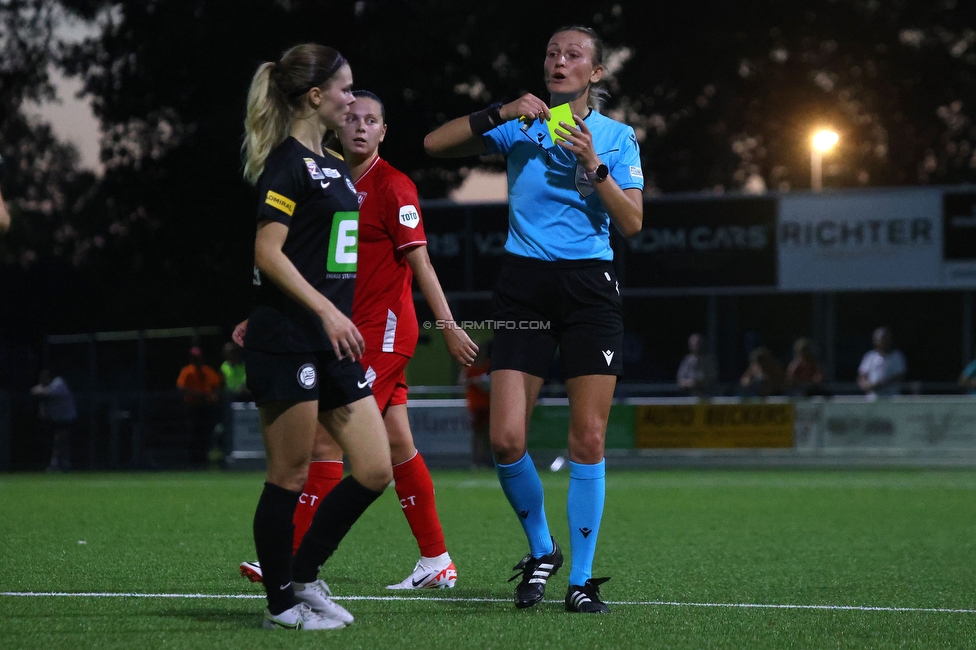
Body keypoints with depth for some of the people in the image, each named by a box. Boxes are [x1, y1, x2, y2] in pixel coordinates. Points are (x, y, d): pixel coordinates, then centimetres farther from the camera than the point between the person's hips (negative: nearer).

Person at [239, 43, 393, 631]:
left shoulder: (334, 166, 17)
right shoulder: (288, 164, -11)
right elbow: (268, 252, -18)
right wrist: (326, 310, -23)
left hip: (333, 344, 9)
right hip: (287, 340, -9)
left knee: (375, 470, 4)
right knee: (291, 476, -1)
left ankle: (303, 576, 17)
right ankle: (281, 604, 10)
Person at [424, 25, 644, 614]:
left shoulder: (617, 137, 6)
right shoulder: (520, 127, 6)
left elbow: (632, 222, -3)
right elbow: (434, 144, -2)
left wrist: (594, 165, -15)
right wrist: (501, 113, -12)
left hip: (591, 287, -1)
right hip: (525, 286, 1)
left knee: (589, 440, -4)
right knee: (506, 439, -8)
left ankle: (581, 580, 5)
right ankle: (541, 552, 15)